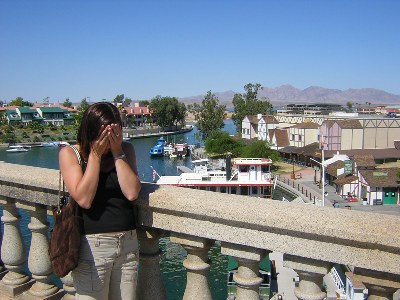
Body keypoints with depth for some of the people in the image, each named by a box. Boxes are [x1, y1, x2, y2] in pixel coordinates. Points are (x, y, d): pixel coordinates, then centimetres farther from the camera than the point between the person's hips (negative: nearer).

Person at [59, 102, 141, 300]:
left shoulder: (126, 150, 2)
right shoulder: (70, 154, -5)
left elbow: (132, 193, -11)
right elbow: (84, 199, -17)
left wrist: (117, 152, -13)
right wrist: (95, 154, -14)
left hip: (128, 243, 3)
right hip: (92, 246, -3)